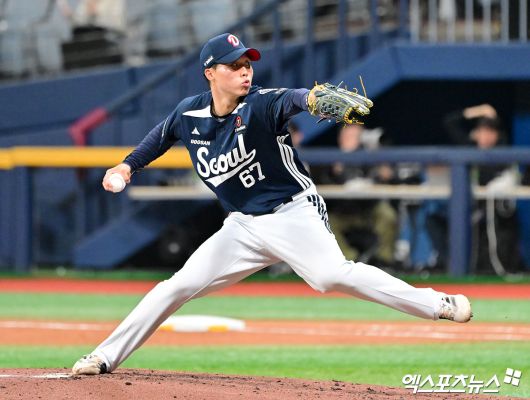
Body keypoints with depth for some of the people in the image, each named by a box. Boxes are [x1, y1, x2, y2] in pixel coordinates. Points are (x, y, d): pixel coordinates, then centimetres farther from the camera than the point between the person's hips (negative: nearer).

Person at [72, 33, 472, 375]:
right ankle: (106, 356, 12)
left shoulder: (259, 105, -18)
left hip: (293, 213, -5)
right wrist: (129, 165, 13)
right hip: (242, 226, 5)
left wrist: (312, 98, -64)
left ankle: (437, 304, -27)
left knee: (333, 275, -29)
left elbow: (289, 99, -42)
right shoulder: (190, 113, -2)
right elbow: (163, 134, 22)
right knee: (177, 287, 2)